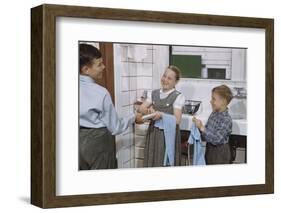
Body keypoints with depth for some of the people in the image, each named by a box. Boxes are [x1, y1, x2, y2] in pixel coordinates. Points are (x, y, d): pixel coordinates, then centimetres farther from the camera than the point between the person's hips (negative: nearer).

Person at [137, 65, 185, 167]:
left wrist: (161, 115, -26)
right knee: (151, 163, 8)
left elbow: (177, 120, -14)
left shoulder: (178, 97, -6)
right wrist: (148, 111, -19)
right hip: (153, 133, 4)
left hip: (169, 134, -4)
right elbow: (141, 109, 2)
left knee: (167, 165, 0)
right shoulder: (153, 93, 9)